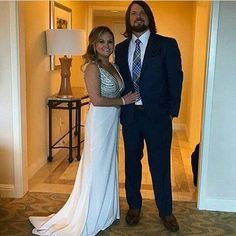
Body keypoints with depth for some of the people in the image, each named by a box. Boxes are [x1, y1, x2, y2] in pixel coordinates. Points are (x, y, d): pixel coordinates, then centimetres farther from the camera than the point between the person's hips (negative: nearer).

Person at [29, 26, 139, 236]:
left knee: (108, 166, 17)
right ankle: (91, 219, 19)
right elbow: (96, 99, -21)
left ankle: (105, 211, 34)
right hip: (99, 122, -8)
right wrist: (123, 100, -15)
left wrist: (128, 99, -2)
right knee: (96, 167, 2)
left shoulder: (113, 67, 11)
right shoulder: (92, 67, -14)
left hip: (112, 122, 8)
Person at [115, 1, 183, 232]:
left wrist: (172, 111, -6)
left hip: (157, 116, -3)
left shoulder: (167, 45, -2)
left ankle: (166, 211, 25)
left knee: (160, 165, 7)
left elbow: (175, 79, -3)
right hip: (129, 116, 3)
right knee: (132, 163, 14)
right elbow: (119, 81, 10)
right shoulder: (120, 48, 8)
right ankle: (134, 206, 32)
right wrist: (121, 110, 3)